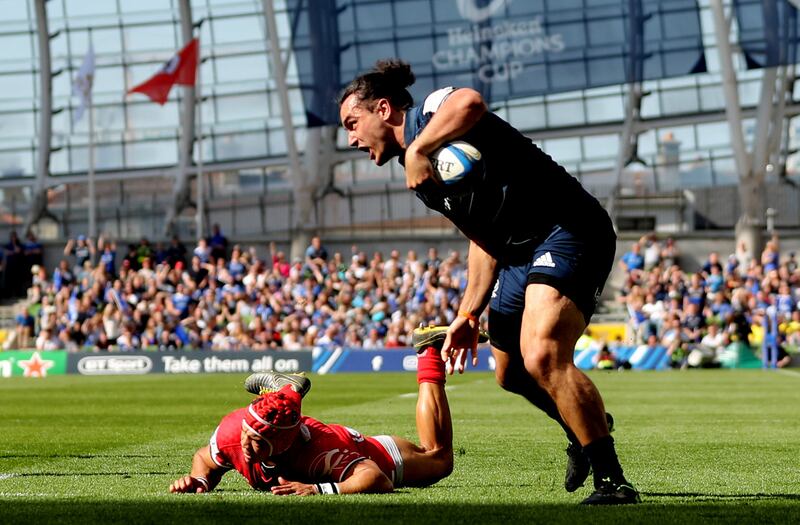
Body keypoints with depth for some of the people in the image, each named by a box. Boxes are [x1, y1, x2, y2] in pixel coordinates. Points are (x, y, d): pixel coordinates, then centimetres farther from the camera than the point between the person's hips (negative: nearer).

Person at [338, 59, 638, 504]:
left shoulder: (430, 113, -8)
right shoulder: (421, 177, 20)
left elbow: (470, 102, -35)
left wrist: (416, 150, -28)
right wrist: (470, 312, 17)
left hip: (568, 230, -11)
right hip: (523, 254, 11)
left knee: (542, 358, -27)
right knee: (511, 373, 23)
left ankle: (612, 481, -21)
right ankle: (584, 431, 50)